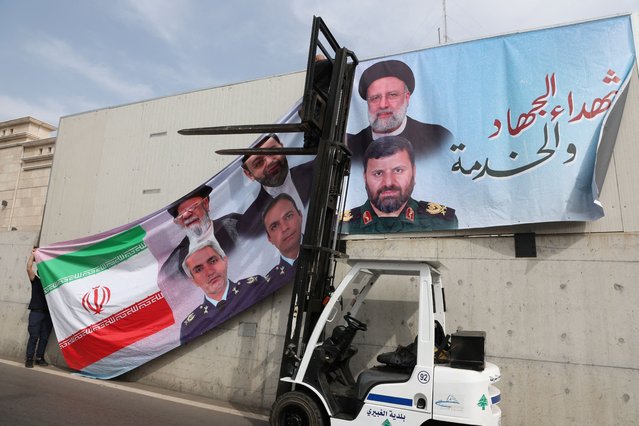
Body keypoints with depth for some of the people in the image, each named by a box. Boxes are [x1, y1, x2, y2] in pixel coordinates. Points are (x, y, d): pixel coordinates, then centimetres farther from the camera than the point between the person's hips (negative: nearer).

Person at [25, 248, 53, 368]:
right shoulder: (36, 281, 5)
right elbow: (29, 268, -6)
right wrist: (33, 254, -4)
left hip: (48, 313, 3)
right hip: (36, 312, -3)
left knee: (44, 337, 4)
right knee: (34, 336, -4)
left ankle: (39, 358, 12)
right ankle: (29, 359, 3)